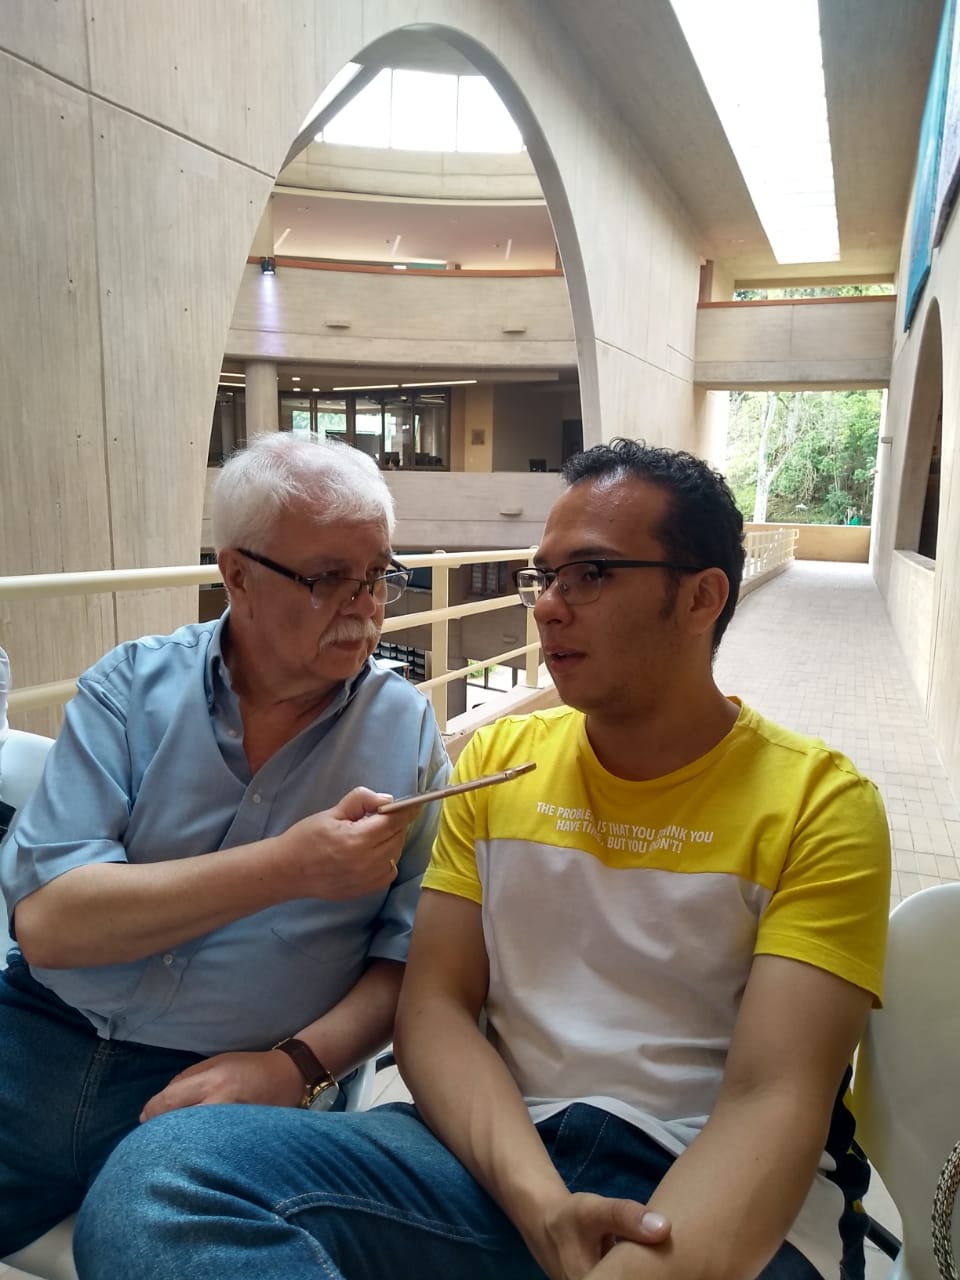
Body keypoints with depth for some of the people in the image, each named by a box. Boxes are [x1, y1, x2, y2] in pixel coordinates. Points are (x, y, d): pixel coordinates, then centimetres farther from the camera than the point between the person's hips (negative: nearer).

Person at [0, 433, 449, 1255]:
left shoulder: (407, 730, -3)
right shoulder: (133, 688, -4)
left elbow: (411, 954, -1)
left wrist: (299, 1063, -17)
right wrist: (288, 866, -22)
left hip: (235, 1082, 0)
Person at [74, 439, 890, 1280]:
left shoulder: (819, 804, -4)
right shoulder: (498, 759, 7)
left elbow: (771, 1102, -12)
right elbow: (434, 1008, 2)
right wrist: (542, 1206, -15)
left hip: (717, 1195, -3)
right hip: (499, 1154, 4)